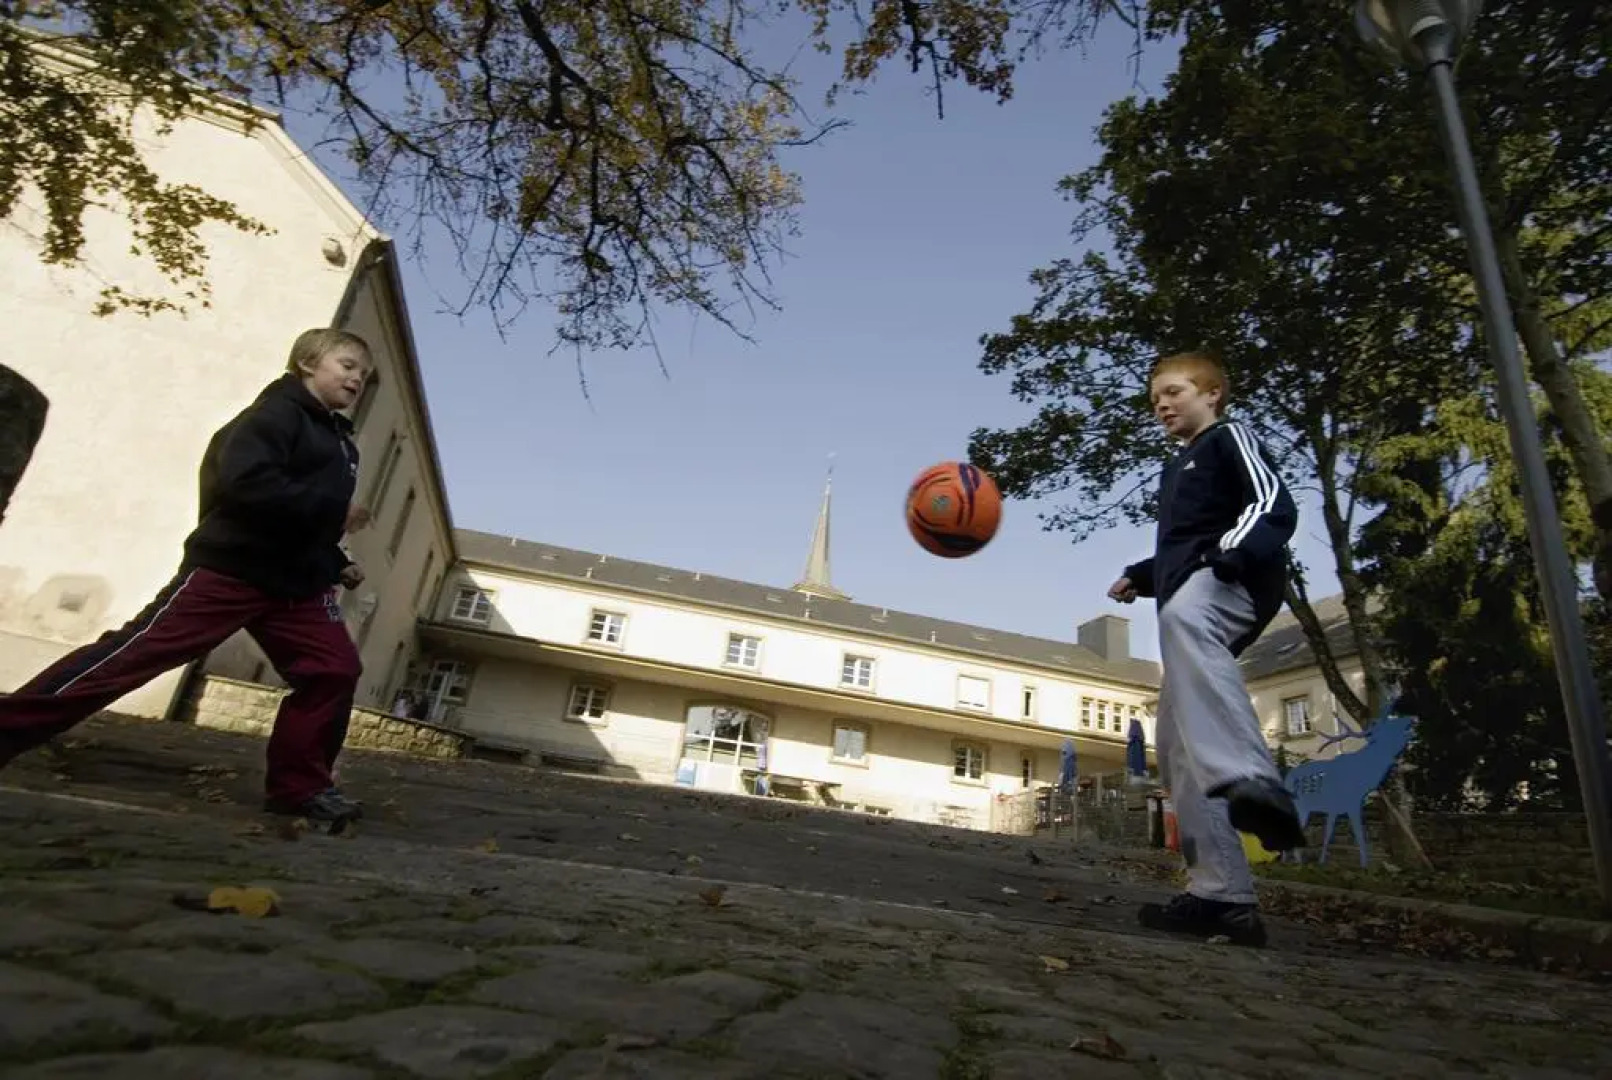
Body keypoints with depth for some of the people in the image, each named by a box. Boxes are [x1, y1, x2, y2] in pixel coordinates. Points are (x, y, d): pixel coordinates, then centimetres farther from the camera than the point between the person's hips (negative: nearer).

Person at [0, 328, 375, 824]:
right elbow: (246, 483, -25)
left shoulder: (340, 442, 18)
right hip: (228, 568, -7)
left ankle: (299, 785, 6)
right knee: (136, 653, -6)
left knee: (335, 669, -3)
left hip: (294, 582, 7)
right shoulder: (277, 413, -7)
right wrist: (334, 509, -24)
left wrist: (338, 564, 11)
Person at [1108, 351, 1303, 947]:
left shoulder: (1231, 436, 11)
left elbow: (1274, 503, -8)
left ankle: (1256, 783, -63)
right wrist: (1140, 576, 25)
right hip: (1191, 596, 9)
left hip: (1234, 581, -9)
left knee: (1182, 619, -45)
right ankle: (1222, 894, -1)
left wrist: (1235, 549, -27)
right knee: (1178, 746, 0)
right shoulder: (1177, 469, 35)